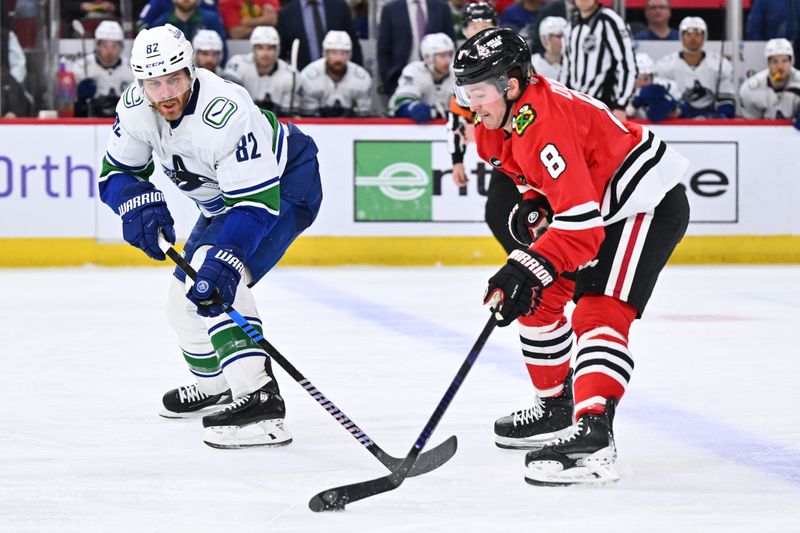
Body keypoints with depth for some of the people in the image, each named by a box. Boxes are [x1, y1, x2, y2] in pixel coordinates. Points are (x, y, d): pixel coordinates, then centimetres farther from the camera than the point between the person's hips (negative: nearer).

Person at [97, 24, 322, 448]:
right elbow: (117, 172, -3)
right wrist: (140, 205, -25)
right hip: (222, 199, 9)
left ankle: (259, 399, -35)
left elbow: (256, 201, -38)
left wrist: (224, 261, -49)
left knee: (213, 281, -28)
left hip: (283, 186, -9)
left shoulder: (227, 115, -38)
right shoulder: (136, 107, -16)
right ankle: (215, 384, 42)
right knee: (184, 294, 16)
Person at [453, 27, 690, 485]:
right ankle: (557, 407, 33)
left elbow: (581, 220, -37)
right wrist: (533, 205, -1)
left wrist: (529, 269, -43)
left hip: (649, 205, -11)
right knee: (537, 300, 17)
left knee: (599, 316, -27)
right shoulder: (509, 112, -1)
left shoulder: (545, 124, -31)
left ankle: (594, 437, -41)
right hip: (599, 203, 11)